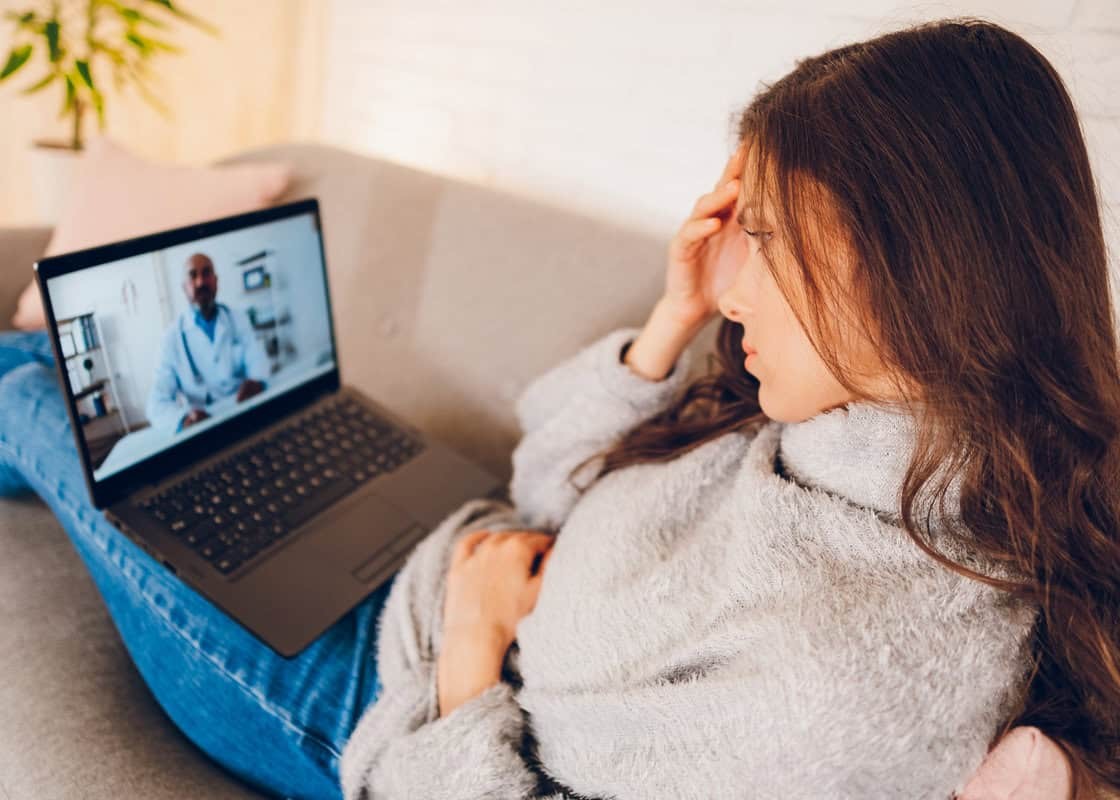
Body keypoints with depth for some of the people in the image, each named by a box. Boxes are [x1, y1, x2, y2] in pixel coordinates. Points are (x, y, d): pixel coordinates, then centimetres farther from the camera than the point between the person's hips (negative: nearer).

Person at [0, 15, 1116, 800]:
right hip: (420, 574, 6)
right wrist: (677, 320, -15)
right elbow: (548, 486, -4)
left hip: (375, 709, -5)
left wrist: (471, 644, -20)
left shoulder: (854, 674, -36)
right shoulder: (829, 423, -12)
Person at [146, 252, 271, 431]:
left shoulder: (239, 319, 8)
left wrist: (256, 381, -27)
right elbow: (157, 403, -8)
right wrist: (182, 418, -31)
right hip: (206, 423, -1)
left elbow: (259, 361, -2)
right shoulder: (172, 336, -1)